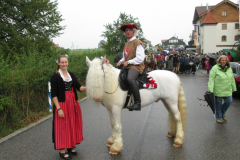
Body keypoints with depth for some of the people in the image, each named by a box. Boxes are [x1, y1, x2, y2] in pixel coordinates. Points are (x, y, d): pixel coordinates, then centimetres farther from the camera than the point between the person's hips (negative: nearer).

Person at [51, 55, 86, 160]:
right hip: (62, 104, -6)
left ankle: (70, 146, 31)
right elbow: (53, 94, -12)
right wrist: (58, 108, -18)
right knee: (62, 126, 0)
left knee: (73, 124, 14)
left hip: (73, 103, 6)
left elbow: (79, 87, 4)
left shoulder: (71, 75, 10)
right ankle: (62, 150, 14)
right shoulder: (55, 77, -8)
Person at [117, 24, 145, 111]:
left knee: (130, 79, -37)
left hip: (136, 67, -10)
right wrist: (121, 61, 7)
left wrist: (128, 62, -13)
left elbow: (140, 58, -13)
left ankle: (137, 103, -36)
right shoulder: (126, 44, 22)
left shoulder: (138, 43, -5)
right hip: (127, 67, 10)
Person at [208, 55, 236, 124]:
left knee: (229, 101, 3)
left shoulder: (229, 68, 9)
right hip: (218, 90, -5)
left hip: (227, 90, 5)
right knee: (218, 104, 6)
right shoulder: (215, 68, -10)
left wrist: (233, 88, 15)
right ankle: (218, 117, 24)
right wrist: (211, 89, -21)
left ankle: (222, 113, 30)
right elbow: (211, 79, -15)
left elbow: (232, 79, 15)